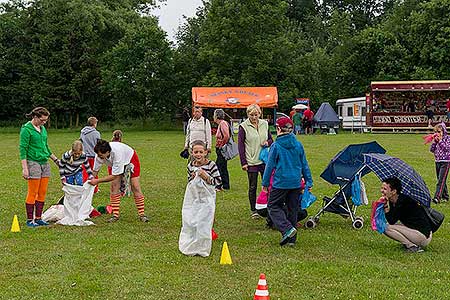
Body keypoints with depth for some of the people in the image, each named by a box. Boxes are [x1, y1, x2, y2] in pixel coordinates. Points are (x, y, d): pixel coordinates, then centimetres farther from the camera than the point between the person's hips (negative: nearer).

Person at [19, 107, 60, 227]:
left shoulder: (43, 128, 14)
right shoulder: (26, 129, -8)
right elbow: (22, 149, -11)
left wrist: (55, 159, 24)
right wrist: (24, 168, -17)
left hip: (45, 163, 7)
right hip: (33, 163, -7)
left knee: (42, 193, 6)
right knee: (32, 193, -5)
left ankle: (38, 218, 13)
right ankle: (30, 220, 3)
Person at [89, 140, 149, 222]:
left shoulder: (117, 153, -45)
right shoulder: (99, 155, -29)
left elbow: (114, 176, -38)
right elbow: (95, 170, -12)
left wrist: (97, 181, -38)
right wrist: (90, 181, -25)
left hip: (131, 159, -5)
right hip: (115, 163, 5)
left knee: (135, 187, -11)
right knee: (114, 186, -11)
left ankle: (142, 214, -2)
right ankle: (115, 215, -6)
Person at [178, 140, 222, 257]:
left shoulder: (211, 165, -10)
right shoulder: (190, 166, 2)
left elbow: (218, 181, -9)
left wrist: (206, 177, -20)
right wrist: (193, 178, -7)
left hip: (206, 199, -4)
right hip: (193, 198, 4)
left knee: (203, 223, -1)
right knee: (190, 222, 7)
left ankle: (202, 248, 14)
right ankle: (190, 246, 24)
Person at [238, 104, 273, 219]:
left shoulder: (265, 124, 7)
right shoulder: (243, 126, -5)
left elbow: (271, 139, 17)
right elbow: (240, 145, -4)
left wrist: (268, 142, -8)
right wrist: (243, 162, -9)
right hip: (251, 161, -3)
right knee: (252, 187, 3)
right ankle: (253, 210, 14)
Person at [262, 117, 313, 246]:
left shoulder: (276, 146, -10)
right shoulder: (298, 145, 3)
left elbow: (270, 166, -5)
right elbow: (304, 165, 9)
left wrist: (265, 183, 5)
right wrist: (308, 181, 17)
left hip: (281, 183, -5)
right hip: (296, 182, 5)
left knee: (273, 206, 8)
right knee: (293, 209, 13)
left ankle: (287, 229, -11)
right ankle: (291, 239, 16)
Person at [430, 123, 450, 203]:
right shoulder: (436, 139, 10)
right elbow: (432, 149, 5)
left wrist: (440, 141, -17)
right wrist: (435, 141, -7)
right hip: (437, 161, 7)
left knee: (441, 180, -13)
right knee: (441, 180, 11)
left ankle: (437, 197, -20)